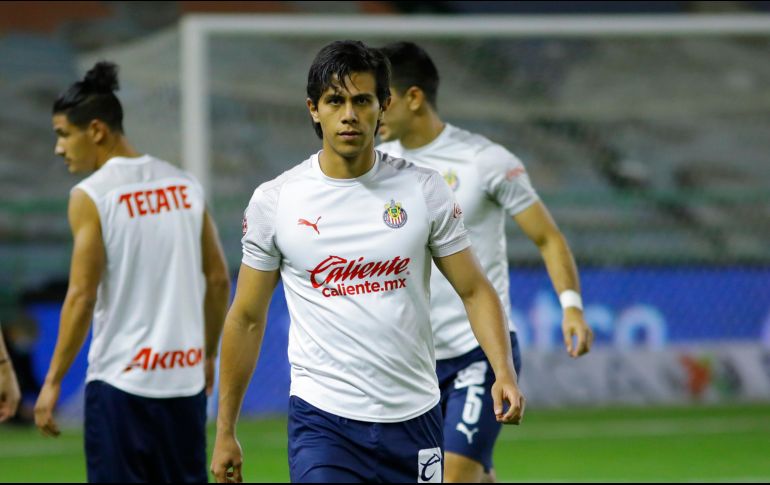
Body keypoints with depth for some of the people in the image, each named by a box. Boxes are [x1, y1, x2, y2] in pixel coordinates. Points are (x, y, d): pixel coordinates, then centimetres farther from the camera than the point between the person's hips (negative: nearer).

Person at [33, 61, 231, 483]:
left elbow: (82, 296, -12)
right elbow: (218, 279, 12)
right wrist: (209, 354, 22)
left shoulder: (91, 195, -8)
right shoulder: (185, 185, 9)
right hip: (186, 378, 6)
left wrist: (53, 381, -7)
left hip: (121, 380, -6)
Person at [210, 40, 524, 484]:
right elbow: (247, 319, 6)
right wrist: (225, 431, 8)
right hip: (323, 423, -2)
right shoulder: (273, 201, -2)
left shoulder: (425, 189, 0)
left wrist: (504, 372, -14)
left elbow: (476, 291, 4)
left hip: (415, 418, 2)